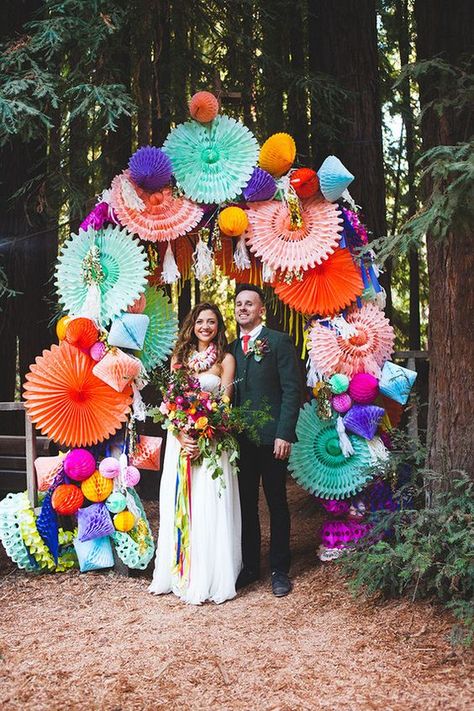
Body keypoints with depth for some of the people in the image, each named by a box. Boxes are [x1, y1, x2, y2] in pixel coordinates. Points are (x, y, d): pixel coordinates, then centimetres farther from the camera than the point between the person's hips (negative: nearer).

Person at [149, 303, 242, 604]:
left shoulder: (226, 359, 2)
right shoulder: (180, 357, 11)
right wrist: (180, 435, -13)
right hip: (180, 438, 3)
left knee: (210, 507, -3)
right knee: (178, 507, 7)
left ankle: (210, 578, 7)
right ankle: (180, 574, 18)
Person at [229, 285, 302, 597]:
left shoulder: (279, 342, -3)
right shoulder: (232, 348, 13)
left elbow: (292, 390, -9)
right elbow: (229, 392, 12)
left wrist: (284, 434, -15)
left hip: (271, 438, -5)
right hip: (240, 439, 5)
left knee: (277, 504, 7)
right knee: (245, 504, 11)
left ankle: (280, 570, 17)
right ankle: (249, 566, 23)